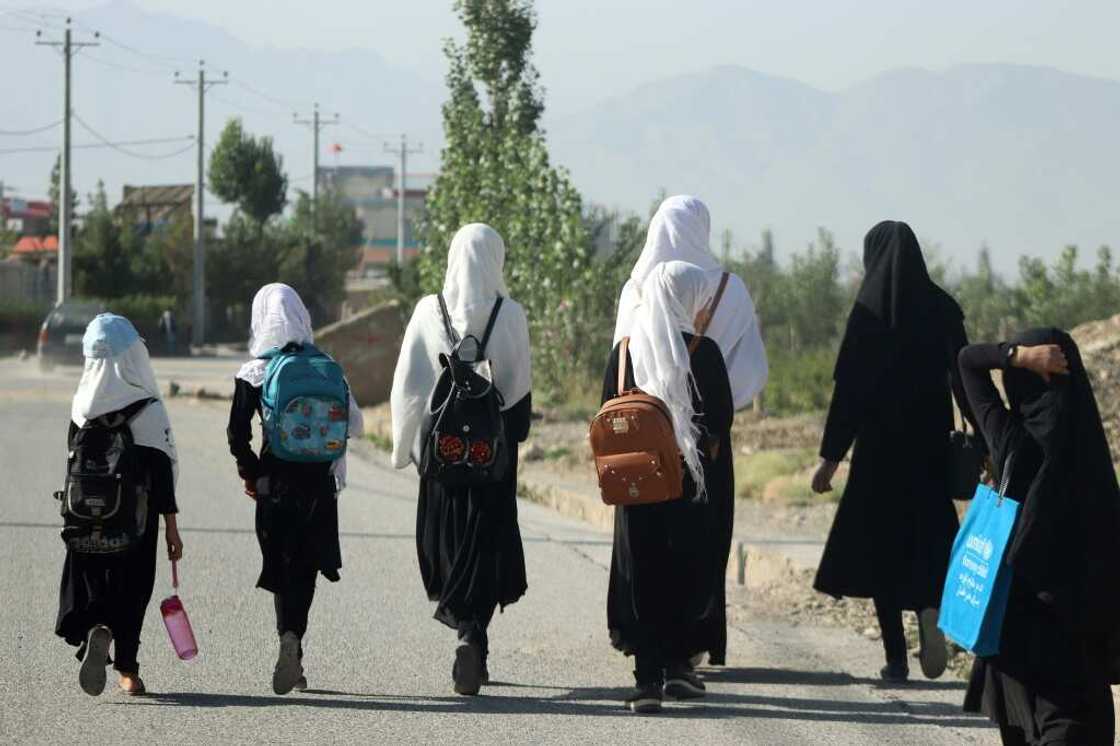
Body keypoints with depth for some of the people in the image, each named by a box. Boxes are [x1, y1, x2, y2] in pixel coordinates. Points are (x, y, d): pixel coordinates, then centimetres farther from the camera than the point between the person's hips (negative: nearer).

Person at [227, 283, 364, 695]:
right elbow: (353, 423, 1)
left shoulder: (254, 374, -6)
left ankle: (290, 641, -8)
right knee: (305, 569, 9)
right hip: (319, 482, 1)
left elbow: (237, 436, -9)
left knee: (282, 569, 8)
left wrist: (250, 474, 5)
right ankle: (292, 639, -8)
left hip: (276, 482, -1)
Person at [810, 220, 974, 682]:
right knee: (928, 536, 13)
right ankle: (930, 609, -18)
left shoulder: (870, 308, -6)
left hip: (881, 446, -3)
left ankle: (896, 658, 3)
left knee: (882, 544, 7)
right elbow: (963, 377, 1)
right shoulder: (942, 308, 3)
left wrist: (831, 456, -5)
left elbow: (849, 386, -8)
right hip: (932, 445, 3)